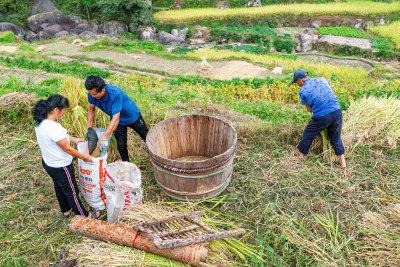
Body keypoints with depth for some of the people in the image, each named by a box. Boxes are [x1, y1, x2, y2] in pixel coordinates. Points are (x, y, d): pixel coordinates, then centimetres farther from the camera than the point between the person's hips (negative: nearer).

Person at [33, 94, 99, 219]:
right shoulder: (53, 127, -34)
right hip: (60, 166, -9)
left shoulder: (40, 122, -5)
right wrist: (84, 157, -14)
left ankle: (66, 210, 50)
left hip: (47, 162, 9)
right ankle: (84, 216, 27)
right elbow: (67, 149, -26)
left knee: (59, 187, 28)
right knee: (72, 191, 9)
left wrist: (74, 139, 11)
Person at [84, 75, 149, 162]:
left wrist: (104, 138, -48)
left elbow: (115, 119, -46)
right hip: (119, 121, 5)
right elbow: (91, 110, -4)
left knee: (146, 137, 13)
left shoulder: (115, 94, -43)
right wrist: (88, 129, -11)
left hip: (132, 115, -4)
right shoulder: (91, 94, -25)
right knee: (121, 145, 5)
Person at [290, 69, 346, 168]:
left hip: (321, 117, -4)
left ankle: (301, 152, 38)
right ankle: (342, 160, 29)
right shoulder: (322, 79, 9)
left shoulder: (302, 91, -3)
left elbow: (310, 109, 3)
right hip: (337, 111, 4)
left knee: (309, 133, 21)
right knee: (335, 137, 23)